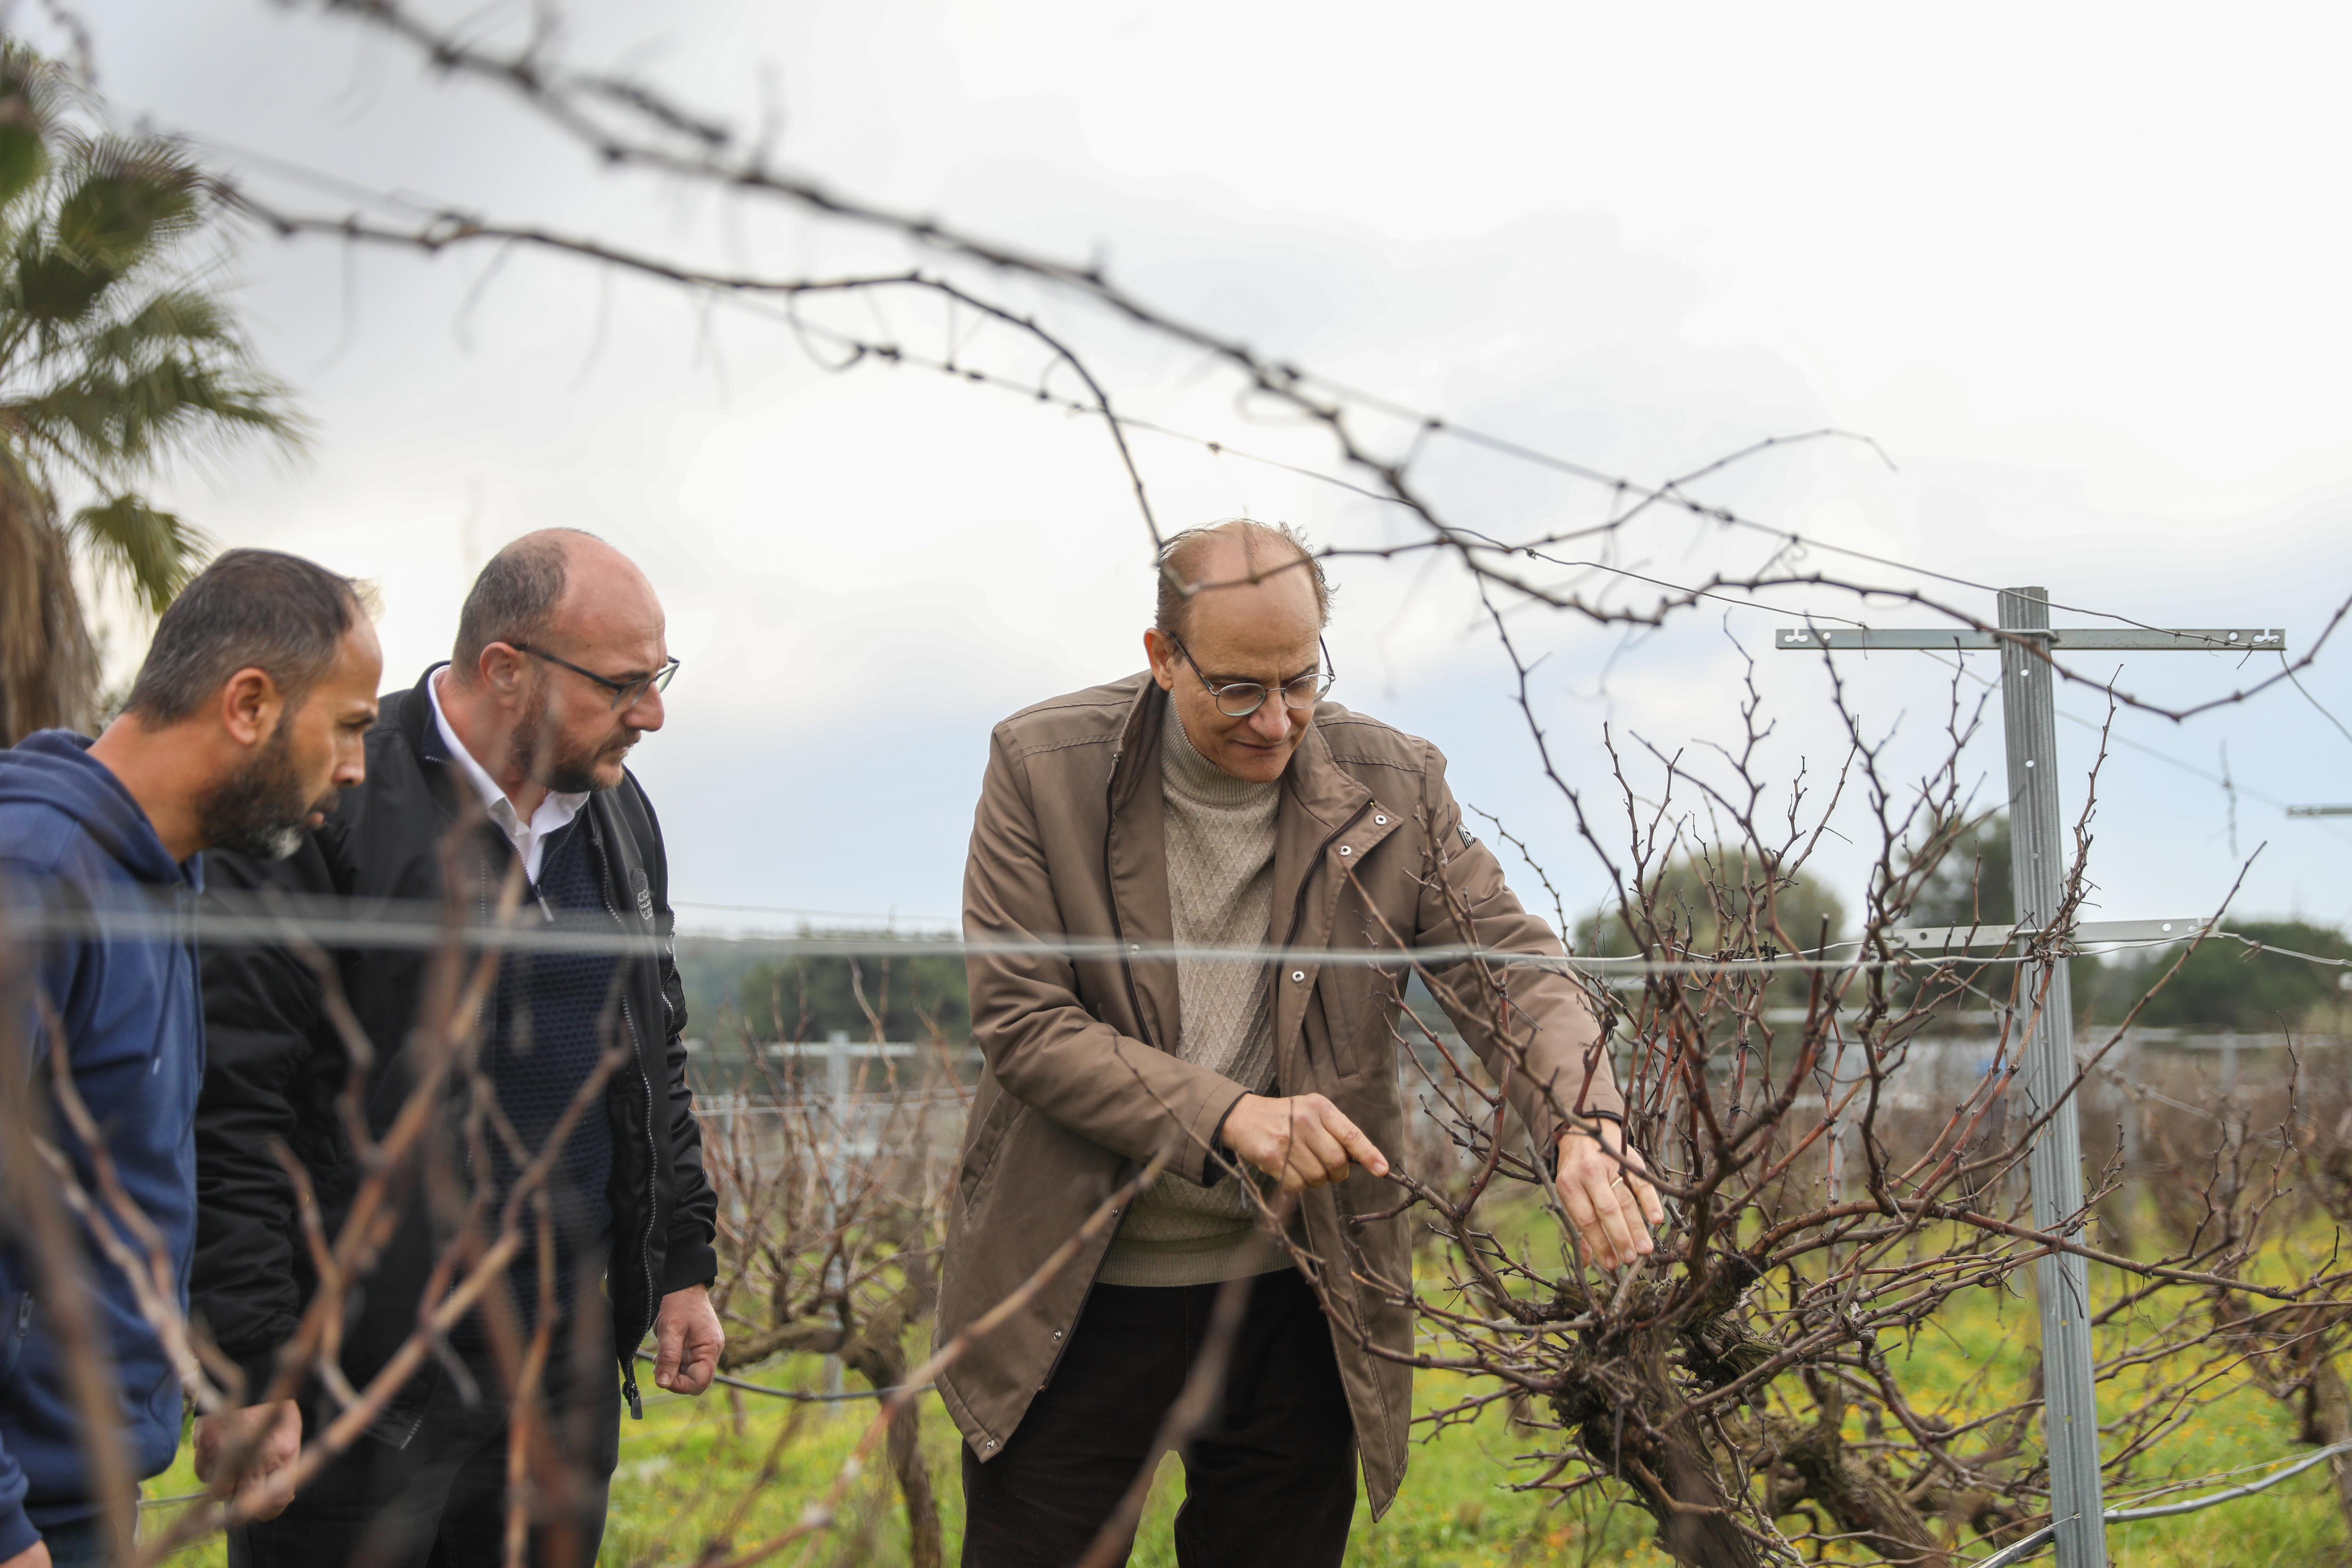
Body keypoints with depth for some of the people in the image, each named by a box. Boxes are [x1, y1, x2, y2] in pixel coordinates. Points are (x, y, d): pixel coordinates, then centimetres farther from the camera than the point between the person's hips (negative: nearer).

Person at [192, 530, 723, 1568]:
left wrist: (683, 1265, 16)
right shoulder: (333, 805, -13)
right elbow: (231, 1103, -15)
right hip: (355, 1377, -6)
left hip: (561, 1360, 7)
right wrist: (246, 1365, -17)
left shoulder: (617, 814, 10)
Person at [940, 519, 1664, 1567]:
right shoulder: (1043, 767, -8)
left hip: (1296, 1305, 2)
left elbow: (1512, 970, -7)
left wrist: (1585, 1128, -29)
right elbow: (1020, 1021, -12)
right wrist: (1228, 1116, -25)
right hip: (1075, 1296, -1)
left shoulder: (1391, 787, -3)